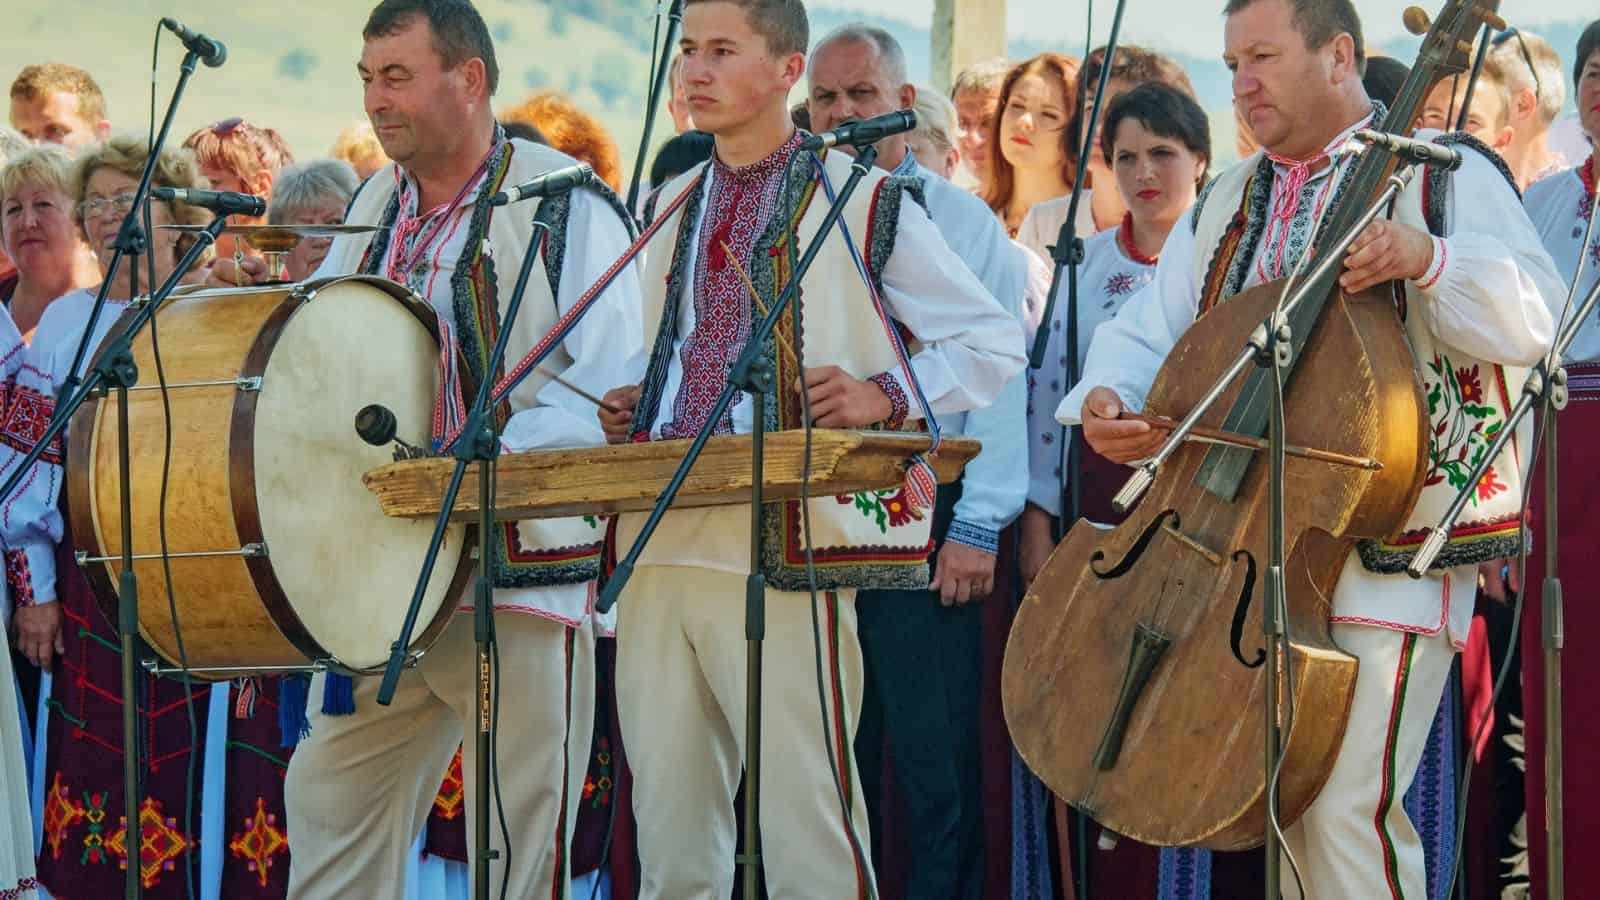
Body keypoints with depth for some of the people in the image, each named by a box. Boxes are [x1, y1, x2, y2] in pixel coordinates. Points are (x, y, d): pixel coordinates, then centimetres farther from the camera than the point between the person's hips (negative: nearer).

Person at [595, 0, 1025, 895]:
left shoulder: (865, 203, -1)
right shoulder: (673, 208, 18)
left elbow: (998, 344, -1)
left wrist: (885, 394, -15)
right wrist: (632, 409, 11)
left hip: (784, 555, -6)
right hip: (660, 544, 6)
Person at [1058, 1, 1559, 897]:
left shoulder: (1445, 174, 0)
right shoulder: (1227, 203, 19)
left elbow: (1531, 324, -12)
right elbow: (1146, 333, 14)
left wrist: (1429, 260, -28)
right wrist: (1110, 396, -8)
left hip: (1392, 552, -6)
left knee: (1349, 805, -14)